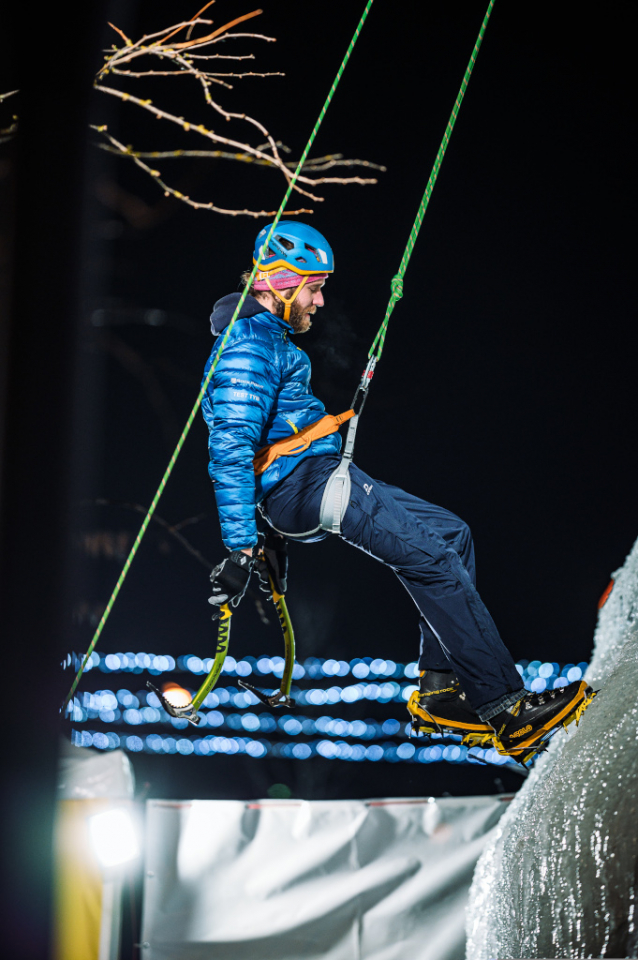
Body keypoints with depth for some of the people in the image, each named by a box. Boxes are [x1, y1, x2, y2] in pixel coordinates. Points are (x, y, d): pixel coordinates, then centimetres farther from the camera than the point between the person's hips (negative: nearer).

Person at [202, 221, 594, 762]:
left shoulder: (271, 341, 23)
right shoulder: (248, 346, -12)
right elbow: (230, 449, -22)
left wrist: (277, 531, 38)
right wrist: (239, 549, -28)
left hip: (324, 477, 11)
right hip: (305, 484, -11)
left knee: (453, 534, 7)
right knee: (432, 555, -20)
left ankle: (441, 693, 0)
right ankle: (504, 708, -26)